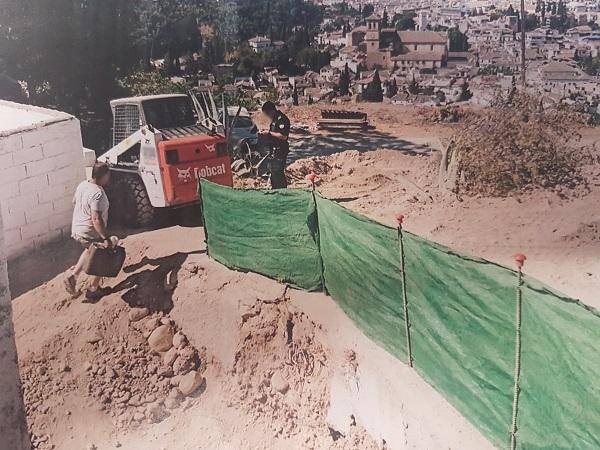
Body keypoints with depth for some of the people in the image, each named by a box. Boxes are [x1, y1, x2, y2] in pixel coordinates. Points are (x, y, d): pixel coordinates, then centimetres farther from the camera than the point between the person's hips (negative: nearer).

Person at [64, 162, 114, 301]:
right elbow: (96, 219, -34)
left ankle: (72, 274, 26)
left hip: (76, 230, 8)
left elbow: (75, 203, 14)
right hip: (90, 234, -8)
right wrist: (106, 238, -29)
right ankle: (93, 290, 24)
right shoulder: (97, 193, -29)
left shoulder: (82, 185, -2)